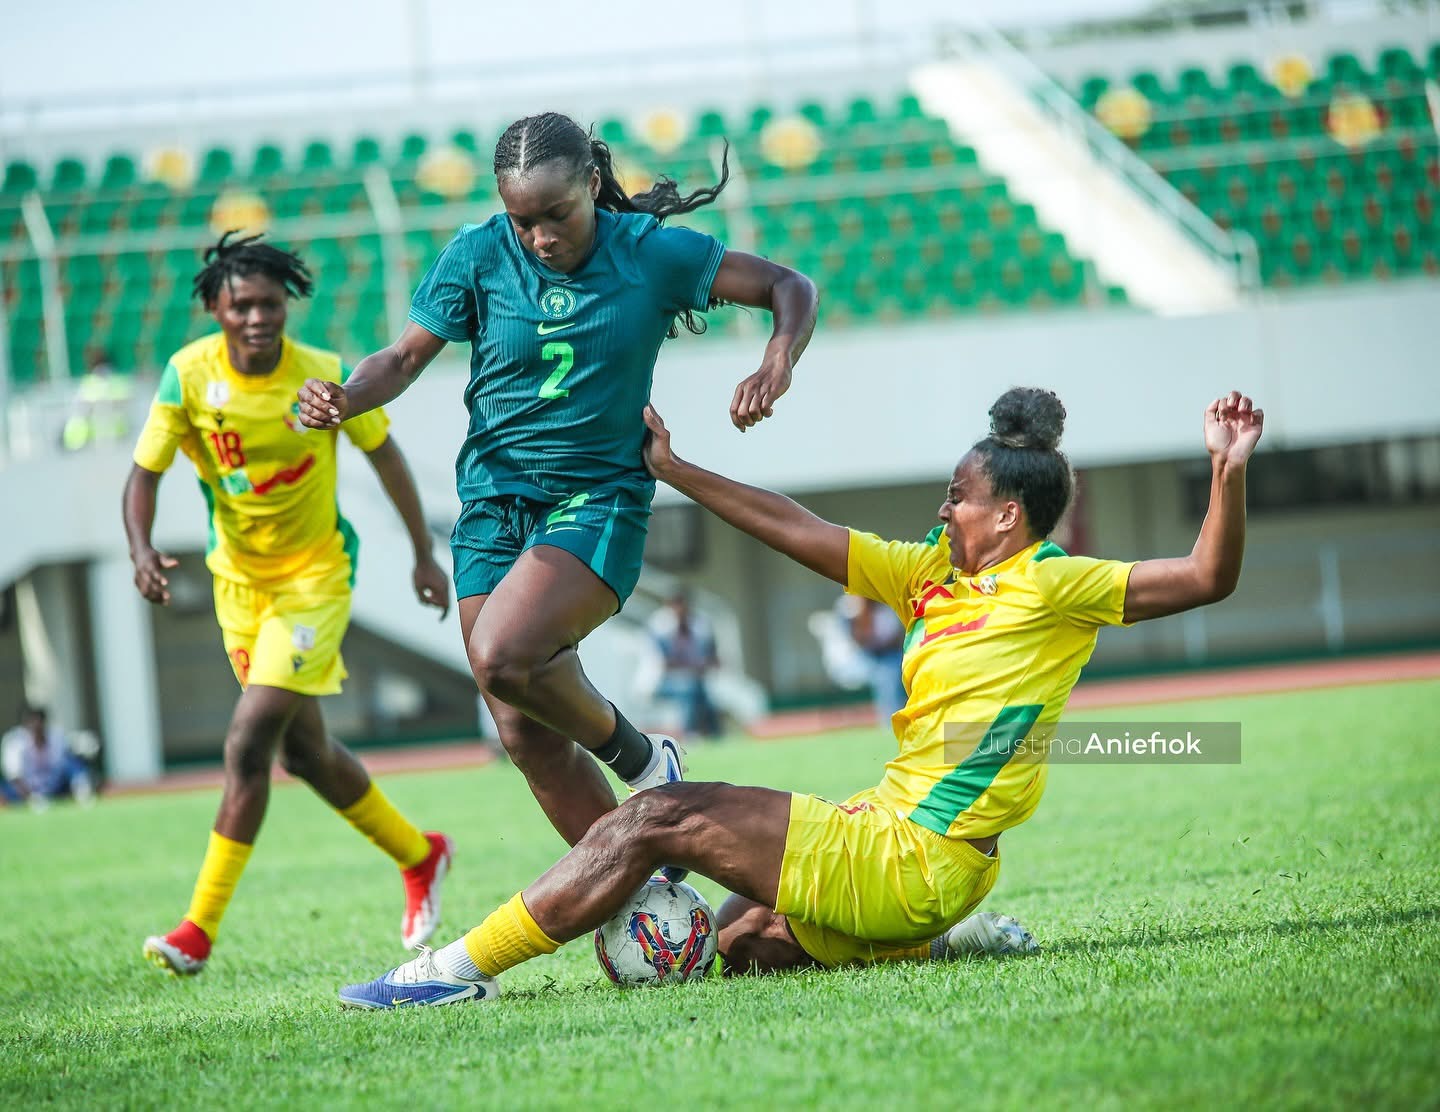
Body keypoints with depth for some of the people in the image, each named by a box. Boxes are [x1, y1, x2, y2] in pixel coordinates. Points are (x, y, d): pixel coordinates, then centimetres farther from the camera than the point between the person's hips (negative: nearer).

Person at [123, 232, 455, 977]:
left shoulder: (327, 377, -17)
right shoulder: (188, 375, -13)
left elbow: (383, 455, -1)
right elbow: (145, 472, -7)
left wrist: (424, 554, 6)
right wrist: (141, 550, -27)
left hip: (315, 573, -4)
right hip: (238, 576, 4)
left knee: (249, 742, -17)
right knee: (304, 751, 14)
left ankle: (200, 929, -14)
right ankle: (418, 856, 38)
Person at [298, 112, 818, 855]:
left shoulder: (648, 250, -7)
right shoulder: (479, 255, -3)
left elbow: (790, 287, -1)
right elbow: (407, 356, 1)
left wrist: (776, 368, -20)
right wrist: (343, 401, -20)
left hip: (600, 498, -4)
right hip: (493, 503, 4)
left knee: (502, 657, -29)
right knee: (527, 736, 1)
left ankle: (642, 760, -4)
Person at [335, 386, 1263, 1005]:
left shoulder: (1054, 586, -6)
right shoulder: (932, 573, 16)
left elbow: (1206, 579, -9)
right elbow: (795, 529, 19)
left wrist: (1229, 471, -24)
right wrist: (668, 468, 19)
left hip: (907, 861, -9)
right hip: (889, 846, 9)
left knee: (662, 820, -13)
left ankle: (460, 970, -11)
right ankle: (946, 945, 14)